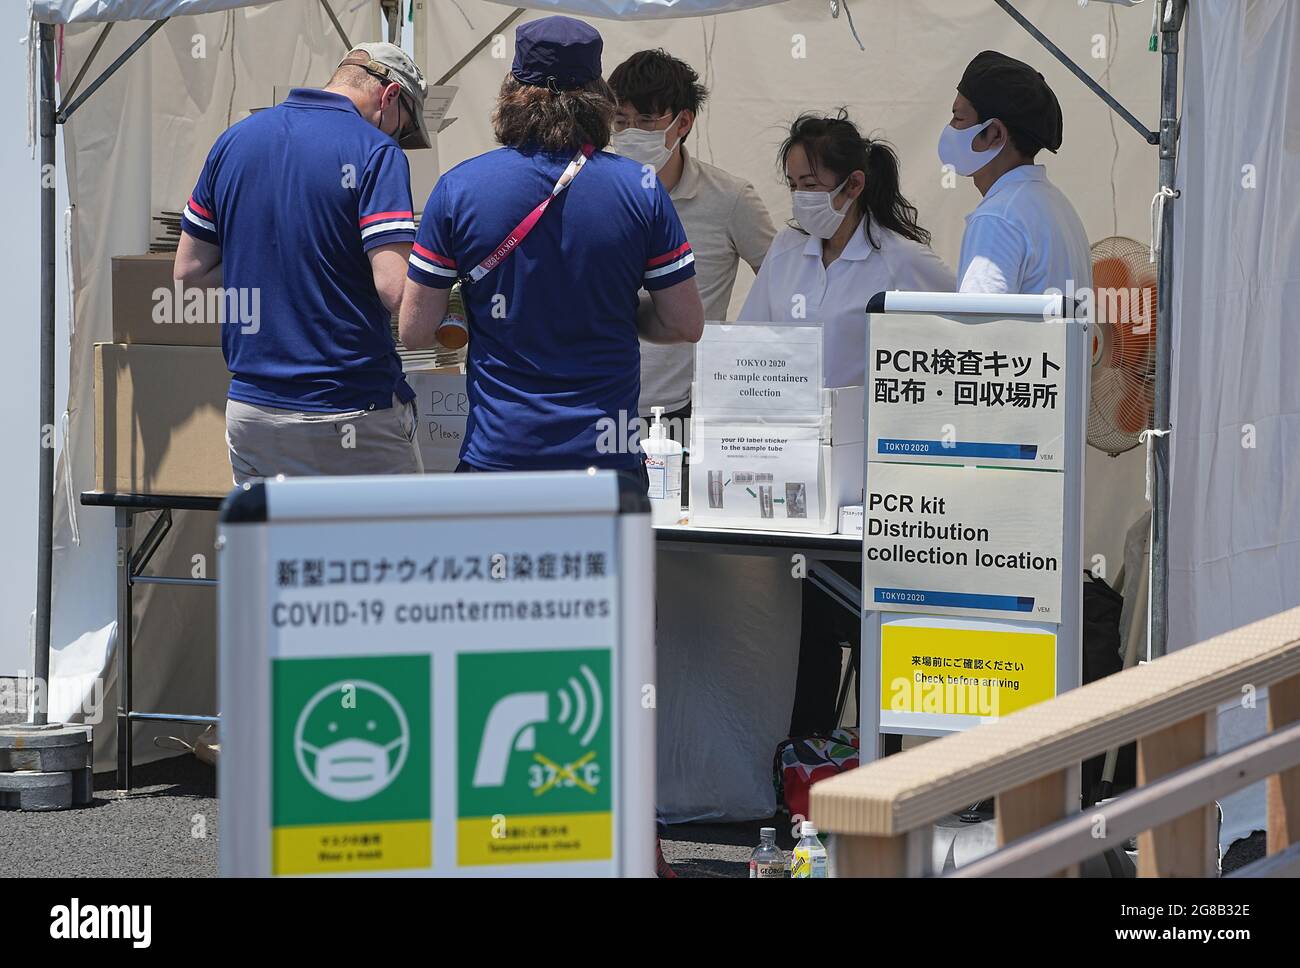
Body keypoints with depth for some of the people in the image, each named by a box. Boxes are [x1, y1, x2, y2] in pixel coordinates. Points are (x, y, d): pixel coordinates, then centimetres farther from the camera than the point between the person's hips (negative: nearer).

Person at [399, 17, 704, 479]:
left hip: (498, 453, 0)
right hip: (610, 455, 0)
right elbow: (686, 325, 2)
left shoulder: (458, 187, -3)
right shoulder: (640, 189, -3)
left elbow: (414, 330, 0)